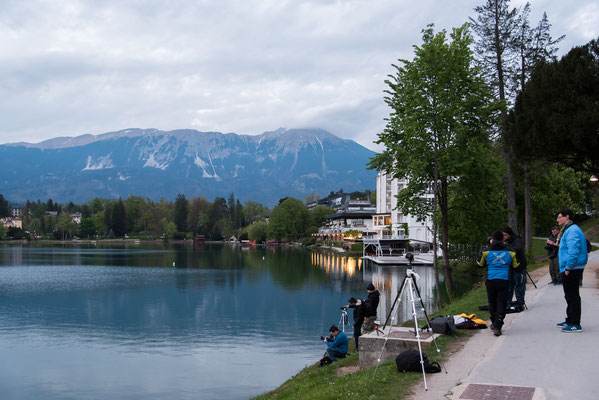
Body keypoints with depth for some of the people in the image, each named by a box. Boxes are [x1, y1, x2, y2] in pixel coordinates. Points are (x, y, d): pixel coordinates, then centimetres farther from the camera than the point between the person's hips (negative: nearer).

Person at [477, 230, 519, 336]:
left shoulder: (486, 251, 3)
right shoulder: (510, 252, 4)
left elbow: (480, 265, 13)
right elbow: (515, 266, 13)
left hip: (491, 280, 0)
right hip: (504, 280, 0)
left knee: (492, 303, 16)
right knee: (501, 303, 1)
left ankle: (494, 323, 27)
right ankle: (497, 327, -7)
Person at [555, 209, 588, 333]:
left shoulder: (572, 230, -16)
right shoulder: (568, 230, 18)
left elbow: (573, 251, -24)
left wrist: (568, 268, -22)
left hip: (572, 269, -11)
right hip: (569, 269, 11)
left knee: (573, 297, -7)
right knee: (570, 296, 17)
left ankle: (575, 324, -4)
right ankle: (570, 321, 27)